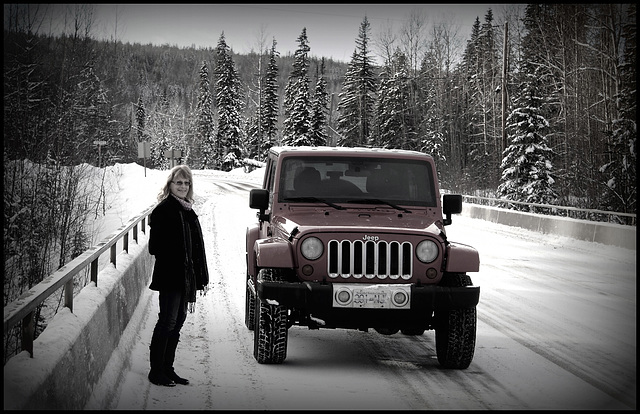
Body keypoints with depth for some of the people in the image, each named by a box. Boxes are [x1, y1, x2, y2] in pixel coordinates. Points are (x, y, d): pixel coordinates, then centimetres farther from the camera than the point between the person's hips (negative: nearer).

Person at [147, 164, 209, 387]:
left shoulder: (187, 211, 15)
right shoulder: (163, 210, -11)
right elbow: (155, 247, -16)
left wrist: (201, 277, 15)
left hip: (186, 277, 8)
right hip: (170, 277, -8)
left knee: (177, 322, 11)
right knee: (167, 322, -6)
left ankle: (167, 369, 19)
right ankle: (156, 371, 2)